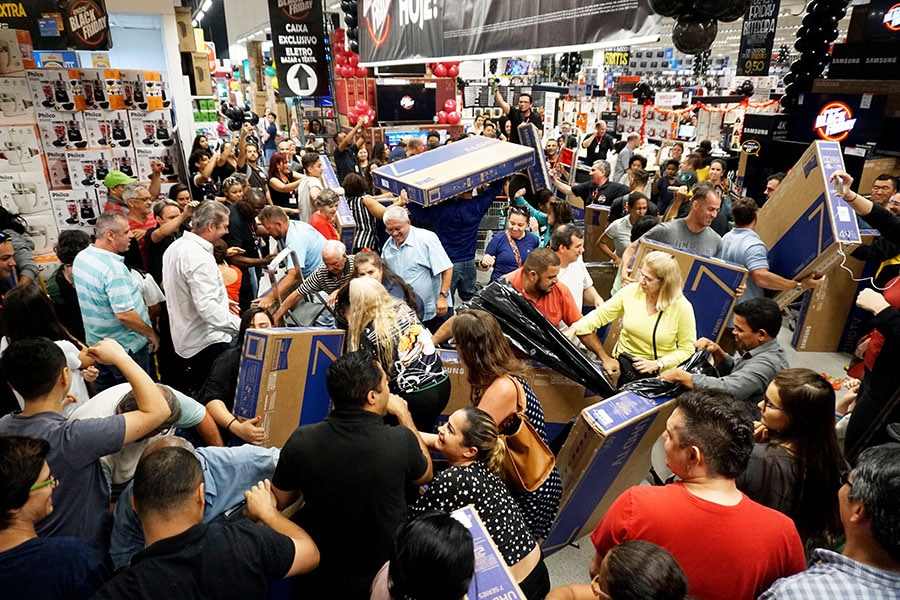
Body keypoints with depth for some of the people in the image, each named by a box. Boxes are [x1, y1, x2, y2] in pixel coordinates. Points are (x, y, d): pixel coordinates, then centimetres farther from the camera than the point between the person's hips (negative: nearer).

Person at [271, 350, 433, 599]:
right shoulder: (401, 441, -27)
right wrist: (404, 415, 5)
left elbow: (279, 503, -3)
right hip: (380, 577, -1)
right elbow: (425, 474, -2)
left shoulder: (301, 441, -21)